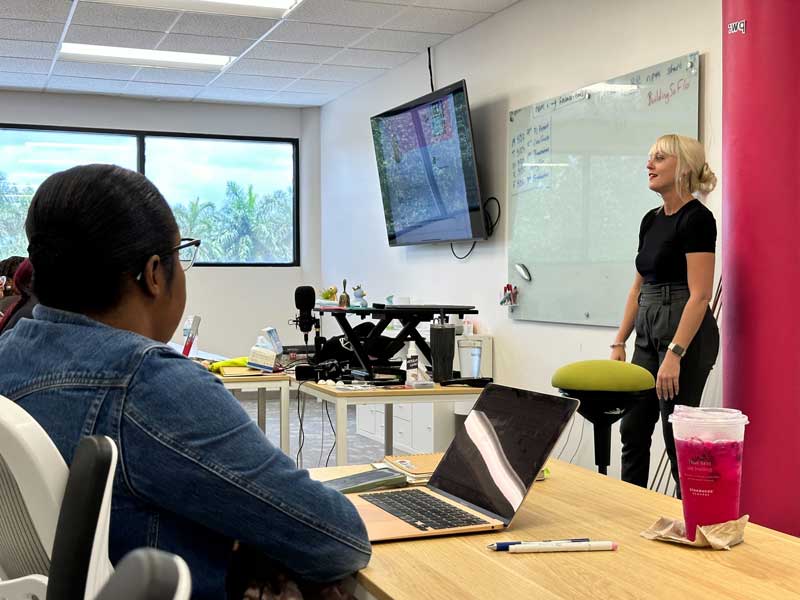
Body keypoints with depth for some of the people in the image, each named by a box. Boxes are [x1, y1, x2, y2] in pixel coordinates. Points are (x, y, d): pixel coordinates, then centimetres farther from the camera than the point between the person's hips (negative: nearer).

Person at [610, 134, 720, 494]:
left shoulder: (697, 218, -14)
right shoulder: (651, 220, 12)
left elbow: (699, 295, -20)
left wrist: (674, 354, -26)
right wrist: (619, 343, 13)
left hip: (685, 332, -9)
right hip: (649, 329, 9)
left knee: (678, 436, -1)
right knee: (633, 429, 12)